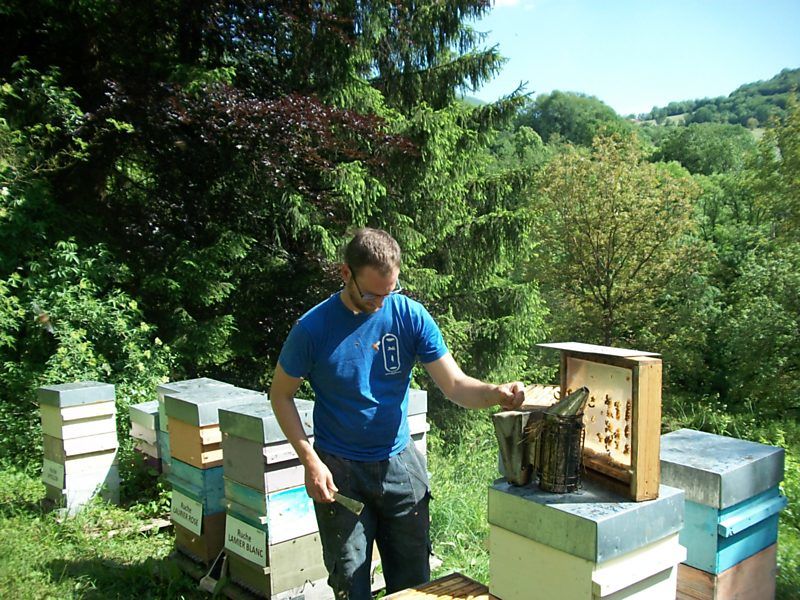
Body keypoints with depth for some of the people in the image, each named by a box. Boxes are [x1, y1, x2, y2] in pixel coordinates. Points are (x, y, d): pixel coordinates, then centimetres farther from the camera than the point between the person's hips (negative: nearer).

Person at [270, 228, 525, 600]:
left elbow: (454, 384, -11)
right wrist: (310, 461, -13)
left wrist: (494, 394, -32)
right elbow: (280, 394, -4)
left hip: (400, 463, 2)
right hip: (340, 471, -2)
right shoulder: (313, 328, -14)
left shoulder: (410, 316, -9)